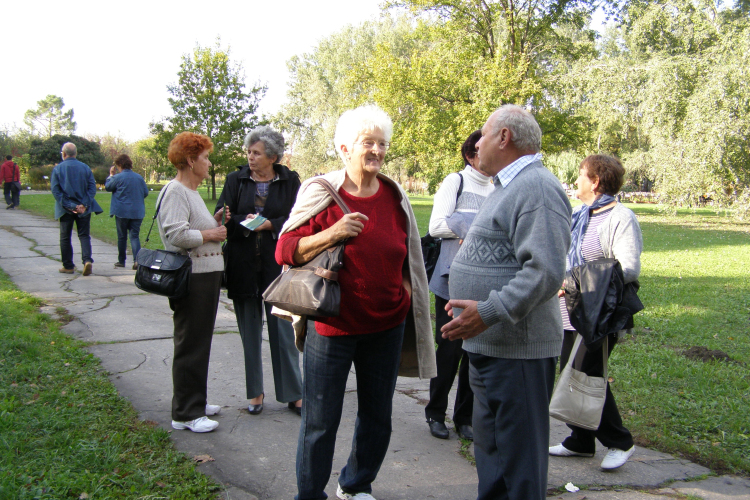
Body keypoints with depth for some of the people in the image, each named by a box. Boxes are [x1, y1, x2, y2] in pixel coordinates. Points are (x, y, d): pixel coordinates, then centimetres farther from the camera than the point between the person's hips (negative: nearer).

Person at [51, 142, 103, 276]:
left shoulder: (57, 168, -3)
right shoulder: (85, 167, 1)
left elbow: (55, 190, -8)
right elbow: (92, 187, -3)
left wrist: (68, 206, -10)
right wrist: (84, 204, -7)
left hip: (66, 209, -1)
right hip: (83, 209, 1)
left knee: (65, 237, 11)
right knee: (84, 235, 6)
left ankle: (68, 266, 15)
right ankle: (87, 260, -16)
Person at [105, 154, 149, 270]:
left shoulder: (118, 177, -9)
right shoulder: (139, 177, 3)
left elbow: (107, 187, 5)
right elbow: (146, 193, 10)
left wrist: (111, 175, 18)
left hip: (122, 212, -3)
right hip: (137, 212, 3)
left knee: (122, 236, 9)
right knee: (135, 236, 1)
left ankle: (121, 261, 18)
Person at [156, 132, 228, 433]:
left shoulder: (191, 192, 19)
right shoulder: (175, 192, -14)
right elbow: (176, 235, -25)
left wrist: (215, 222, 8)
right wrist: (210, 234, -14)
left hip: (206, 276, 11)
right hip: (191, 278, -11)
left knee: (200, 343, 17)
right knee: (191, 346, -4)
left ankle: (195, 402, 29)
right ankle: (185, 414, 5)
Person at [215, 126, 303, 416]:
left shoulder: (290, 181, 3)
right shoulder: (236, 180, 7)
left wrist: (269, 224, -15)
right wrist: (244, 222, -19)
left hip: (278, 264, -2)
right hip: (244, 265, 2)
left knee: (284, 331, 0)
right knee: (250, 331, 9)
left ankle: (293, 394, 10)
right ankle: (255, 392, 22)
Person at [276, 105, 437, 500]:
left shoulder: (395, 196, 4)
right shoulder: (322, 193, -9)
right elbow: (285, 251, -12)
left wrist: (404, 289, 10)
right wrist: (333, 233, -24)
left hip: (387, 326, 5)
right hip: (332, 326, -4)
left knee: (377, 417, 17)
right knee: (320, 421, 4)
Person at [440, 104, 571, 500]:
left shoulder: (536, 188, -17)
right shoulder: (511, 186, 17)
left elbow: (546, 271, -27)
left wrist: (489, 311, -29)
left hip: (516, 349, -11)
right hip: (489, 345, 11)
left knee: (516, 456, 0)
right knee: (490, 445, 22)